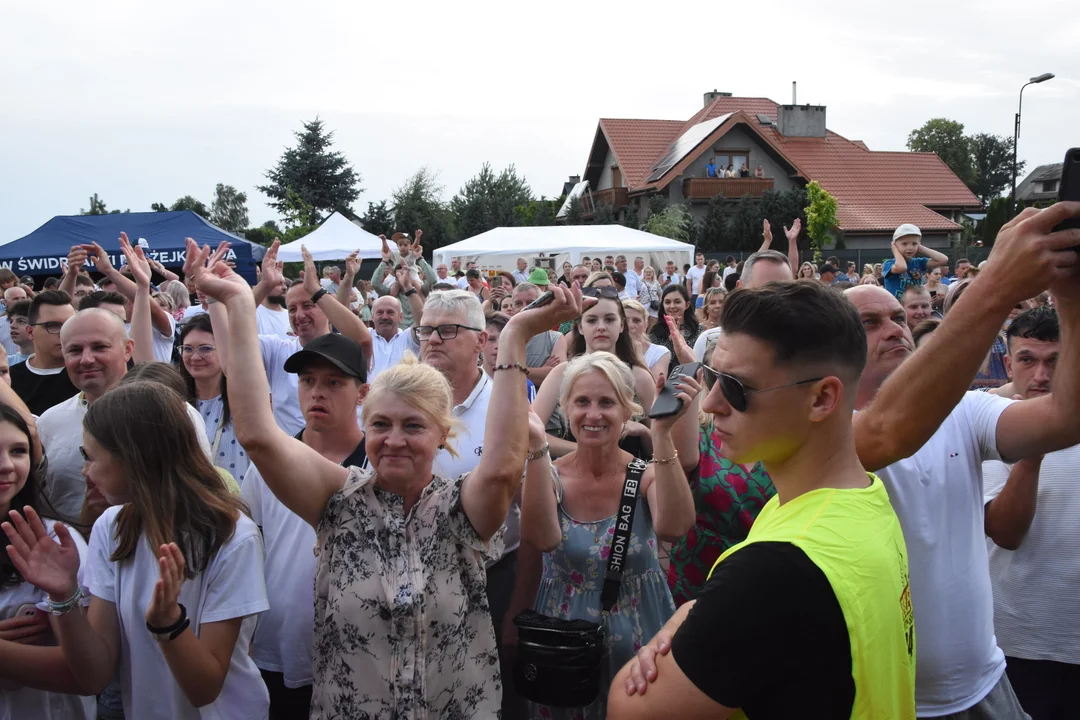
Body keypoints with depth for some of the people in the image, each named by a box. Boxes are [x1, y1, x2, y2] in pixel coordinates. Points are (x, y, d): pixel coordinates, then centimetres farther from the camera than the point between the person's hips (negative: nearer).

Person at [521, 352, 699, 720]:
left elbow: (672, 527, -31)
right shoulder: (549, 476, -8)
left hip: (637, 646, 0)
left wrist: (662, 434, -38)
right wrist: (536, 445, -37)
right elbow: (542, 538, -29)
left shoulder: (647, 474, -8)